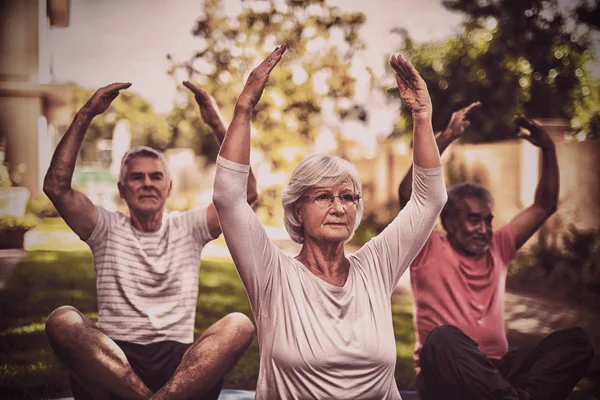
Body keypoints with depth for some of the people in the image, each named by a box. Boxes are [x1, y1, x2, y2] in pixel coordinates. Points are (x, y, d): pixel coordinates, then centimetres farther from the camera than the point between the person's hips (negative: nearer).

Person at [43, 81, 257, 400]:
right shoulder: (107, 229, 14)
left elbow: (245, 191, 1)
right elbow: (56, 186, -2)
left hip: (181, 364, 1)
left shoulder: (188, 228, 15)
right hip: (111, 361, 0)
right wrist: (85, 116, -5)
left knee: (239, 325, -29)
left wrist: (218, 124, -5)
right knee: (62, 320, -31)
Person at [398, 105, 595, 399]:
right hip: (445, 375, -5)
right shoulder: (429, 252, 1)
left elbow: (545, 205, 21)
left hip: (496, 370, 5)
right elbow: (409, 195, -14)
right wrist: (446, 138, -17)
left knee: (575, 340, -16)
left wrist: (548, 149, 9)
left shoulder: (497, 248, 17)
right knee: (444, 337, -39)